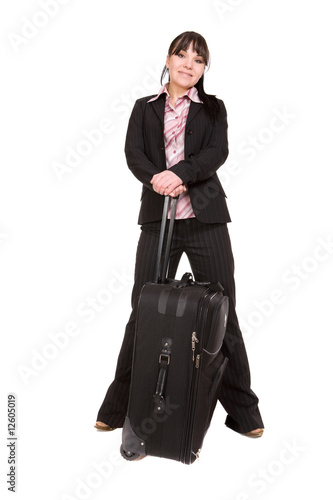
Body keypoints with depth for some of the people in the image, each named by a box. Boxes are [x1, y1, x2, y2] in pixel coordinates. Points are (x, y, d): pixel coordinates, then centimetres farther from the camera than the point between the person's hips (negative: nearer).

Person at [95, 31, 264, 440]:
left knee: (222, 313, 2)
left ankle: (242, 410, 15)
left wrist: (179, 173, -22)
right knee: (143, 312, 3)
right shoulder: (145, 108, 15)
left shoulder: (213, 108, 13)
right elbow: (133, 154, 0)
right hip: (158, 218, 1)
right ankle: (118, 407, 16)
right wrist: (157, 179, -21)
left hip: (206, 219, 0)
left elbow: (217, 152, -4)